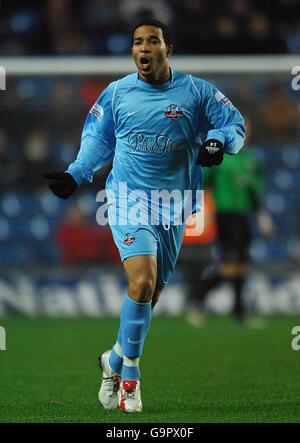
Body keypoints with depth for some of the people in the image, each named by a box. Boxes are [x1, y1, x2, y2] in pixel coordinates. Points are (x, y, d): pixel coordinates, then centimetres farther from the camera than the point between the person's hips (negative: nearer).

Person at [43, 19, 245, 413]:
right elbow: (98, 138, 17)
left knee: (150, 294, 7)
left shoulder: (195, 91, 0)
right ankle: (129, 373, -8)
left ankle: (115, 362, 30)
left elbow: (235, 123, 5)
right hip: (128, 200, -2)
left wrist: (217, 142, -16)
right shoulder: (116, 93, 4)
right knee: (142, 282, -21)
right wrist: (75, 175, 6)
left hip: (172, 209, 2)